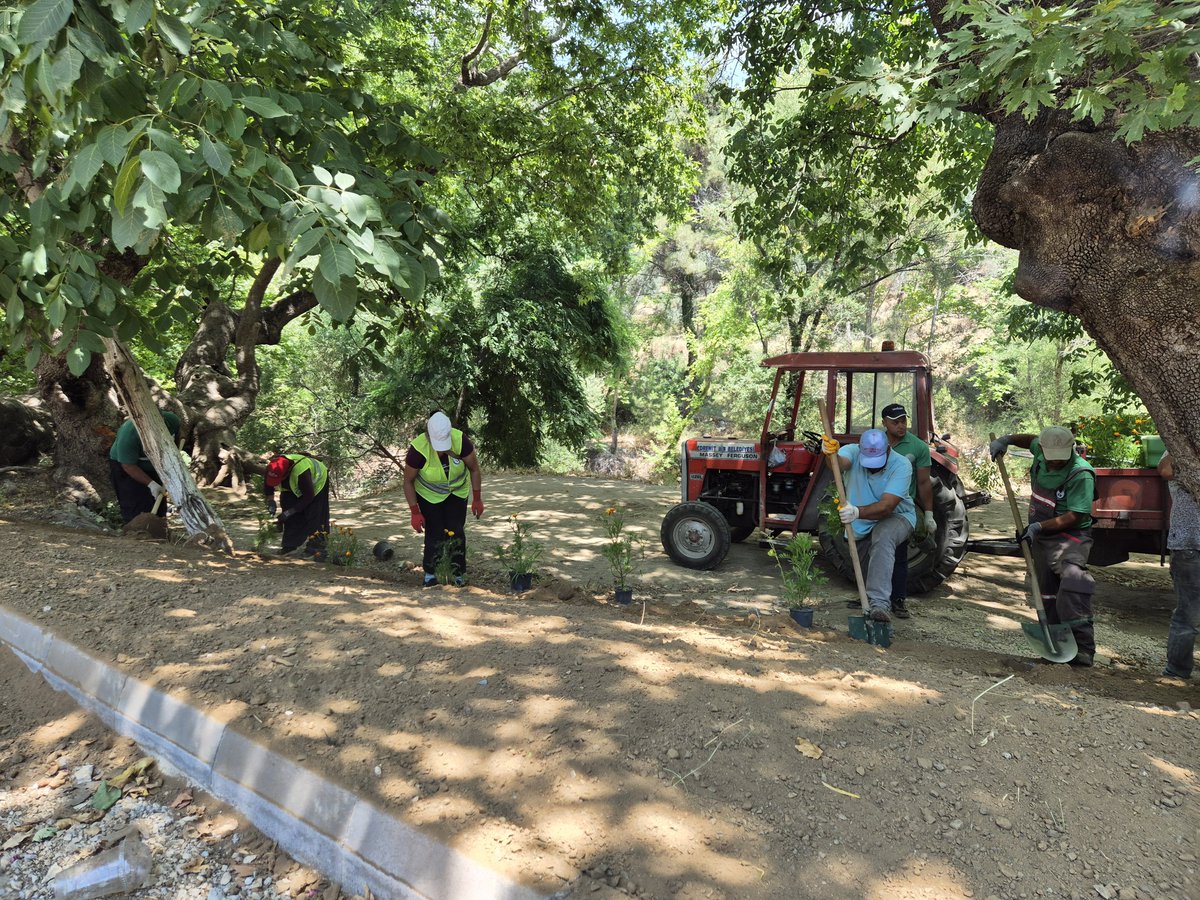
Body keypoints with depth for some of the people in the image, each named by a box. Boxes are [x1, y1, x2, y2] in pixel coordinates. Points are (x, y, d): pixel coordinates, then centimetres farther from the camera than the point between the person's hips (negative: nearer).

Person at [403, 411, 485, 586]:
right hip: (429, 494, -1)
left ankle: (459, 574, 9)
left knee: (456, 532, -5)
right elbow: (408, 481, -16)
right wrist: (415, 512, -18)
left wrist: (477, 499, -9)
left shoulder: (461, 441, -29)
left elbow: (474, 469, -12)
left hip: (457, 492, 1)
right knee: (435, 534, -8)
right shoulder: (418, 449, -32)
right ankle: (429, 573, 13)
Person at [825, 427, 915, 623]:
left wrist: (857, 512, -55)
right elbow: (840, 462, -45)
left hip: (896, 517, -4)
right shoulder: (853, 452, -19)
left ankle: (879, 602, -42)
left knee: (882, 537, -35)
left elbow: (886, 506, -37)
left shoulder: (901, 465, -26)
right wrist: (832, 454, -69)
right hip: (862, 526, 4)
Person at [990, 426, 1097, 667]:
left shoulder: (1081, 474, -21)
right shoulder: (1041, 451, -1)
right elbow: (1031, 440, 26)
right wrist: (1006, 440, 13)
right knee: (1047, 593, 10)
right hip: (1041, 537, 7)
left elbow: (1075, 516, -23)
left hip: (1069, 536, -7)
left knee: (1072, 583, -26)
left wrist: (1039, 527, -25)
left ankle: (1082, 648, -24)